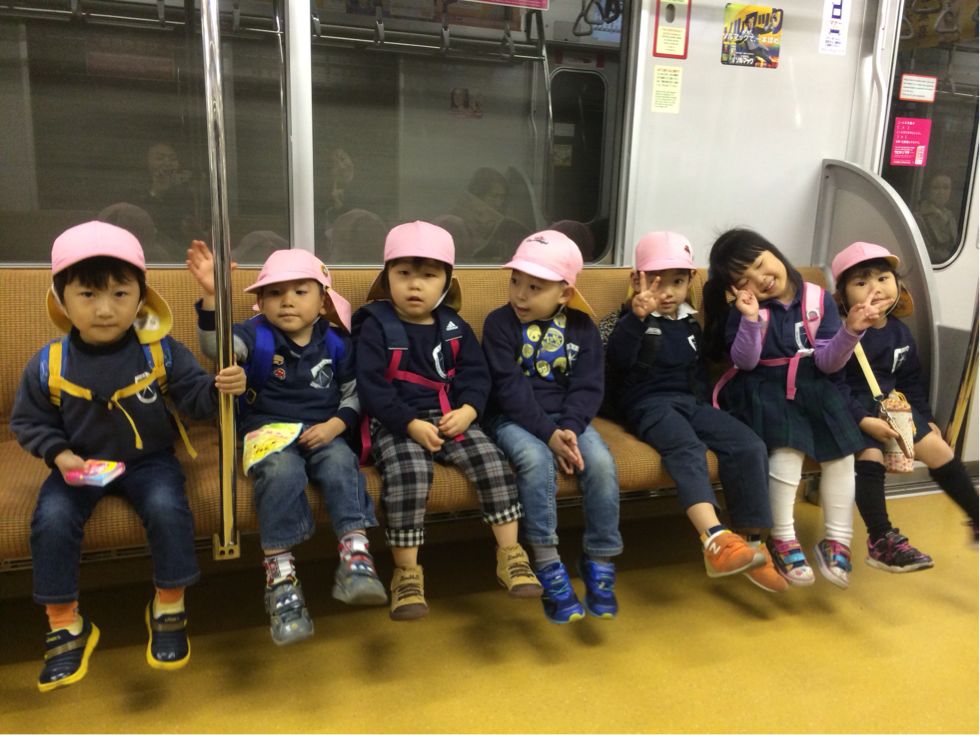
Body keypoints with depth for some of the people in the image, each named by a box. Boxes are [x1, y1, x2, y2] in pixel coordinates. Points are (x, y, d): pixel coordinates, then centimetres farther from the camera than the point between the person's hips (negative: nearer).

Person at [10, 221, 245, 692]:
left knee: (167, 508, -27)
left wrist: (219, 388, -31)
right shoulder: (47, 365, -8)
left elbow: (193, 397, -8)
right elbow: (28, 421, 4)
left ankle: (169, 609, -3)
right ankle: (65, 626, 0)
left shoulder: (161, 351, -10)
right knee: (51, 518, -22)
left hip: (149, 459, -1)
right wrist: (59, 454, -14)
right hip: (81, 464, 2)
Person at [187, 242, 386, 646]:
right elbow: (215, 345, -22)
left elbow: (353, 394, 11)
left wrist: (335, 425, -8)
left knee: (342, 463, -30)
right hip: (269, 431, -2)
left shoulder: (335, 342, 6)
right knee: (282, 472, -34)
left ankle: (355, 558, -34)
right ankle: (280, 575, -29)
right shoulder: (257, 335, -1)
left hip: (322, 432, 2)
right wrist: (212, 296, -38)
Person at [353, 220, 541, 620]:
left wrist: (467, 412, -13)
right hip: (395, 423, -4)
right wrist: (411, 425, -20)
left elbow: (476, 375, 8)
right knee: (408, 474, -30)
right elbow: (370, 387, -11)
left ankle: (510, 553, 0)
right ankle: (406, 572, -17)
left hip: (451, 417, 4)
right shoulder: (375, 326, -4)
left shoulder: (455, 327, 10)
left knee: (493, 463, -14)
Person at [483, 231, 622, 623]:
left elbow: (588, 387, -2)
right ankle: (548, 566, -21)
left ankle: (599, 561, -4)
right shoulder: (499, 323, -6)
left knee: (602, 463, -23)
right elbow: (509, 388, -13)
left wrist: (569, 429, -20)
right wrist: (548, 434, -22)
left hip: (566, 418, 3)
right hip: (515, 419, -3)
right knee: (537, 460, -33)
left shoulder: (581, 326, 3)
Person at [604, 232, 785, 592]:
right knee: (687, 448, -36)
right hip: (649, 404, -6)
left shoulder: (690, 323, 20)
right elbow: (617, 359, -21)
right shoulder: (633, 320, 0)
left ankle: (751, 542, -12)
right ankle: (716, 540, -48)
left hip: (691, 402, 6)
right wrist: (636, 317, -34)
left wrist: (705, 404, 13)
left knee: (750, 446, -16)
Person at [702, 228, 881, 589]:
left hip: (812, 388, 3)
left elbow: (827, 362, -3)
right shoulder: (744, 308, -3)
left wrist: (850, 331, -20)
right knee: (788, 446, -28)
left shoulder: (818, 299, 1)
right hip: (763, 392, -3)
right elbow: (745, 362, -13)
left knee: (841, 450, -15)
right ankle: (782, 539, -15)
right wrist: (751, 319, -25)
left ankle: (837, 540, -1)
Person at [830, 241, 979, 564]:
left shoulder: (901, 333, 8)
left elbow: (911, 382, 19)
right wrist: (864, 421, -25)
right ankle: (882, 541, -16)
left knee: (939, 450, 6)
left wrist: (926, 419, 16)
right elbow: (833, 386, -20)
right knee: (871, 457, -26)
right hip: (851, 411, -7)